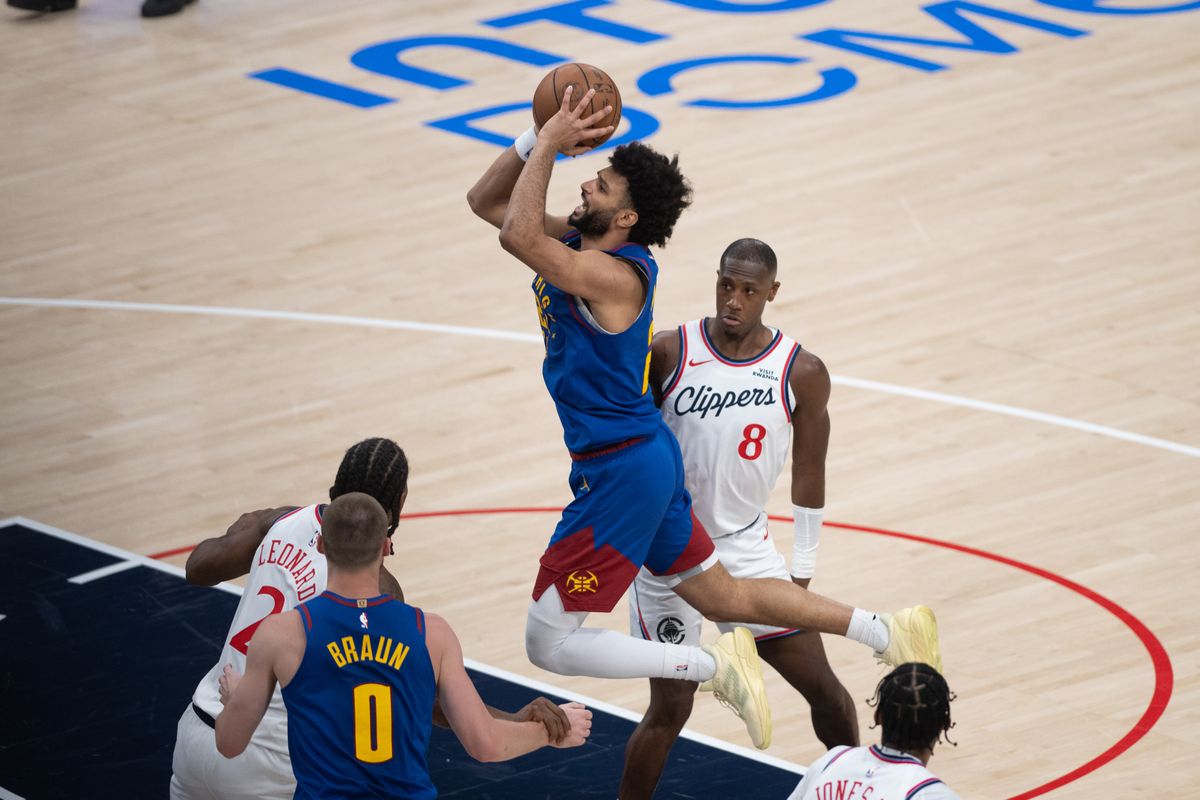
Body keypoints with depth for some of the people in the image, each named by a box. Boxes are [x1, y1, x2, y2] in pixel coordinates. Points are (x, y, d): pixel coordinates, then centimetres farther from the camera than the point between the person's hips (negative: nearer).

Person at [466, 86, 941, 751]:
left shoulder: (612, 275, -23)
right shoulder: (576, 242, 4)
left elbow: (517, 235, -36)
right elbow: (485, 202, 11)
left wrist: (549, 146, -26)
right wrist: (538, 140, -4)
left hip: (622, 472, -10)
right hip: (644, 459, 10)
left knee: (549, 643, -6)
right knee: (723, 596, 21)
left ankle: (714, 667, -8)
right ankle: (889, 632, 24)